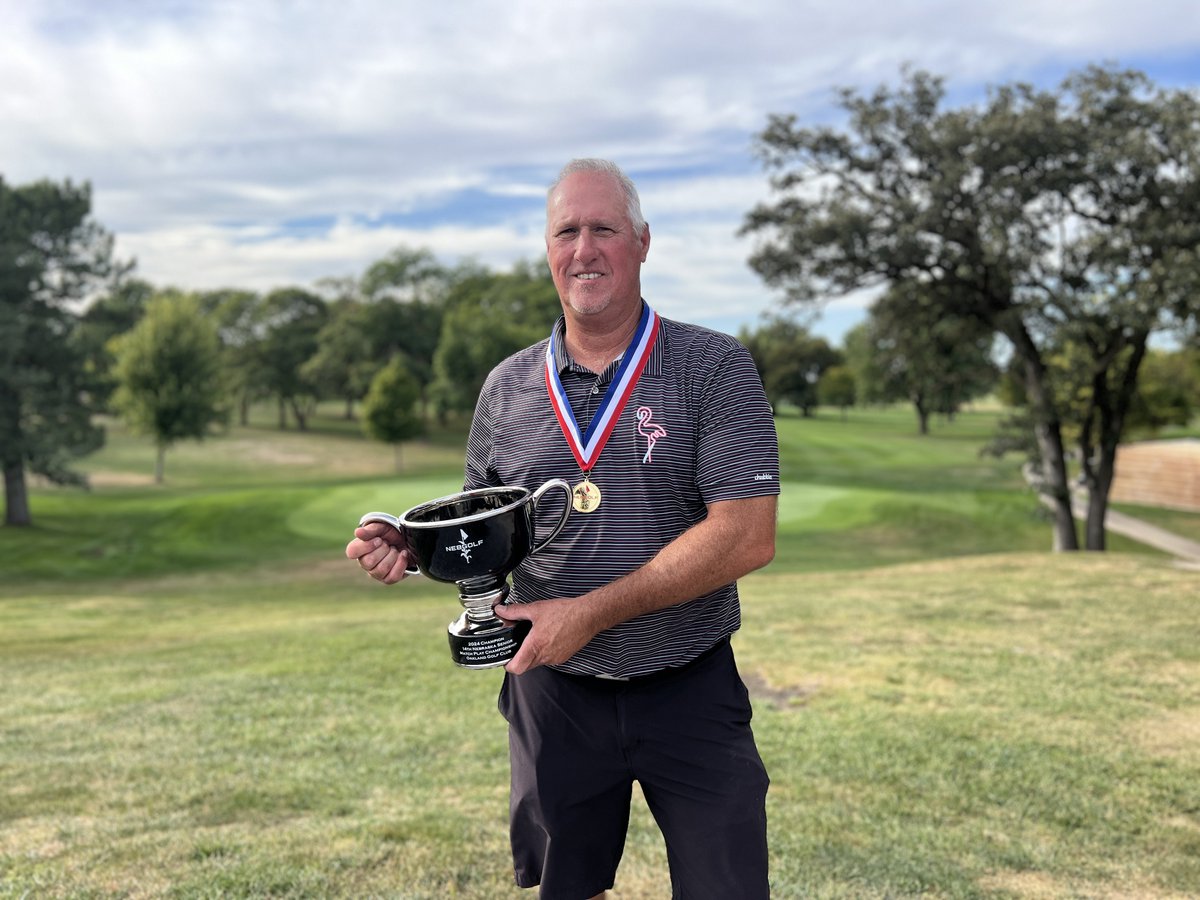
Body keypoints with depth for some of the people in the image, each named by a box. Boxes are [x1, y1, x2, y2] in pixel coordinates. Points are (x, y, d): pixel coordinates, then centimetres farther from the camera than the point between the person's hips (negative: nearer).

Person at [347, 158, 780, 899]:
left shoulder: (714, 368, -9)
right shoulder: (508, 387, 3)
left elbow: (746, 538, -19)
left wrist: (591, 613, -22)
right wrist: (412, 546, -10)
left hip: (690, 692, -3)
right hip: (553, 692, 3)